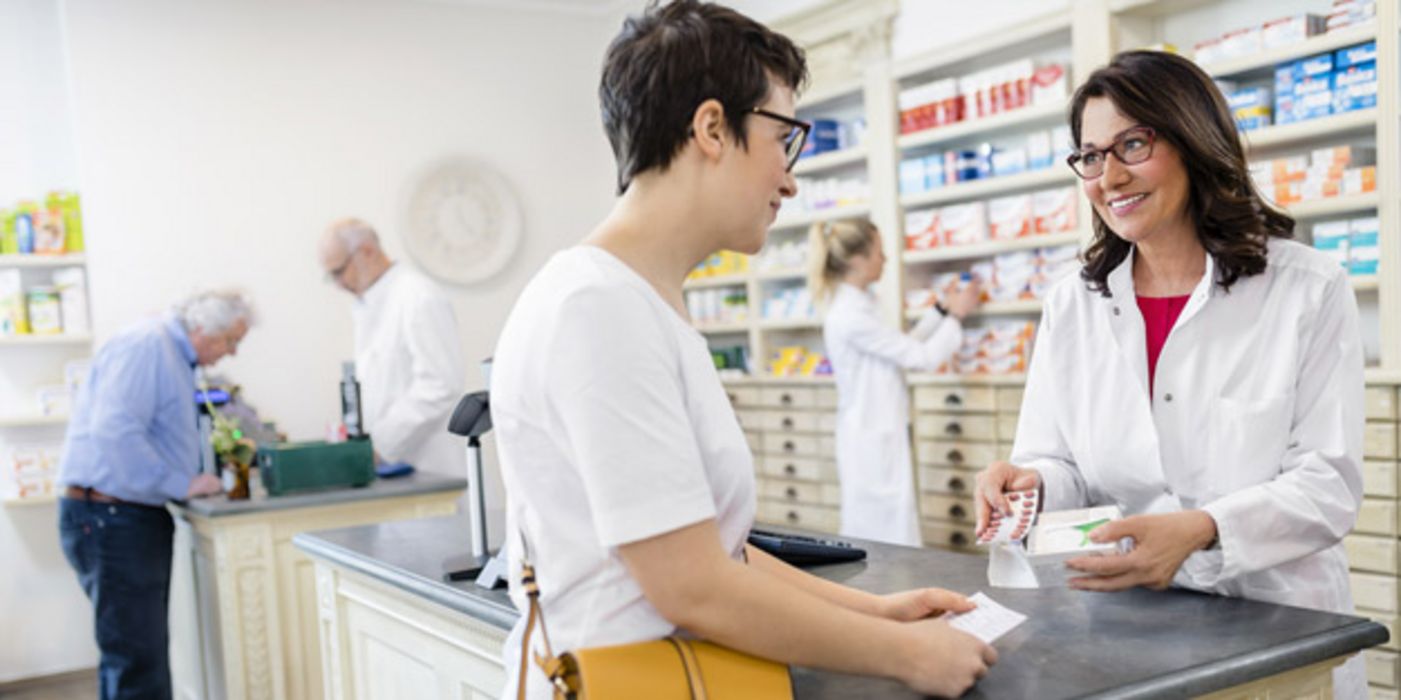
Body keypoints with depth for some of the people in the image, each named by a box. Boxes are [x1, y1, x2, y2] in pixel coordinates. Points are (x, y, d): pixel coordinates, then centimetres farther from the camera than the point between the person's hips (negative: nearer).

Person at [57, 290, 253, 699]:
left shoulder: (175, 356, 16)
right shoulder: (147, 345, -16)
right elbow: (115, 431, -26)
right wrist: (182, 485, -20)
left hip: (137, 516, 10)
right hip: (109, 517, -10)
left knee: (146, 649, 15)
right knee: (138, 664, -8)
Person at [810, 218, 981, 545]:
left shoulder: (854, 307, 10)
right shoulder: (851, 317, -20)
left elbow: (906, 346, 18)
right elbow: (924, 357, -15)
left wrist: (942, 309, 17)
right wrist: (956, 315, 0)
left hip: (880, 435, 10)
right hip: (873, 441, -10)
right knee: (890, 544, -5)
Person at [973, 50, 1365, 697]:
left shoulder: (1307, 290, -1)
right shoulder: (1071, 307, 7)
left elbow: (1329, 484, -7)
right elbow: (1061, 465, 6)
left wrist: (1198, 530, -24)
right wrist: (1031, 484, -17)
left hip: (1276, 626, -2)